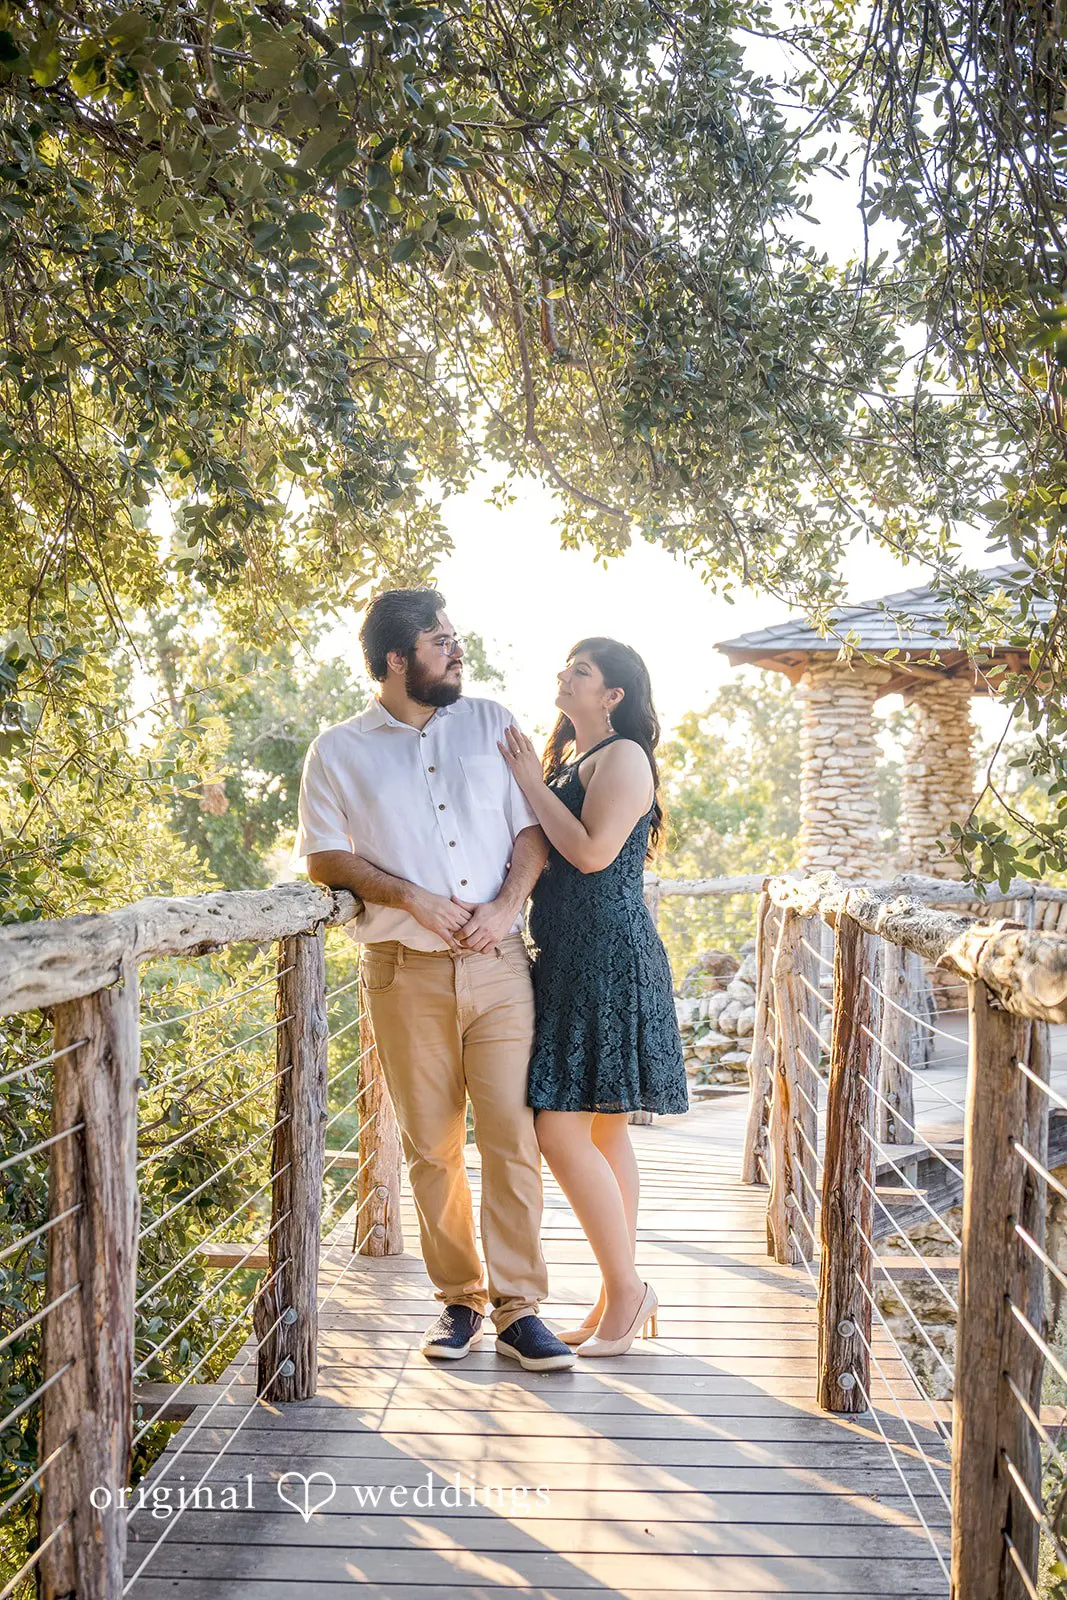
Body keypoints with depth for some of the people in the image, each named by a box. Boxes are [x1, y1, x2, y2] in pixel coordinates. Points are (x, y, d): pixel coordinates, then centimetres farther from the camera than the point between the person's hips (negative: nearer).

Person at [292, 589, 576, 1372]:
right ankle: (459, 1298, 21)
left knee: (513, 1136, -4)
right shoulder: (339, 752, 5)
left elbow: (533, 828, 8)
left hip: (499, 963, 1)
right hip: (408, 973, -1)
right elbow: (323, 856, 2)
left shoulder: (491, 722, 10)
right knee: (432, 1147, 6)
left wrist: (509, 904, -9)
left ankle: (518, 1308, 5)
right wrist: (414, 898, -11)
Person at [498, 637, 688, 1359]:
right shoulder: (564, 759, 21)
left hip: (608, 957, -9)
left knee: (562, 1130, -12)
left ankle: (627, 1288, 1)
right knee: (604, 1133, 11)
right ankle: (620, 1298, 18)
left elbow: (593, 850, -19)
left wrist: (531, 782, -10)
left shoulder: (623, 756, -7)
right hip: (569, 960, 9)